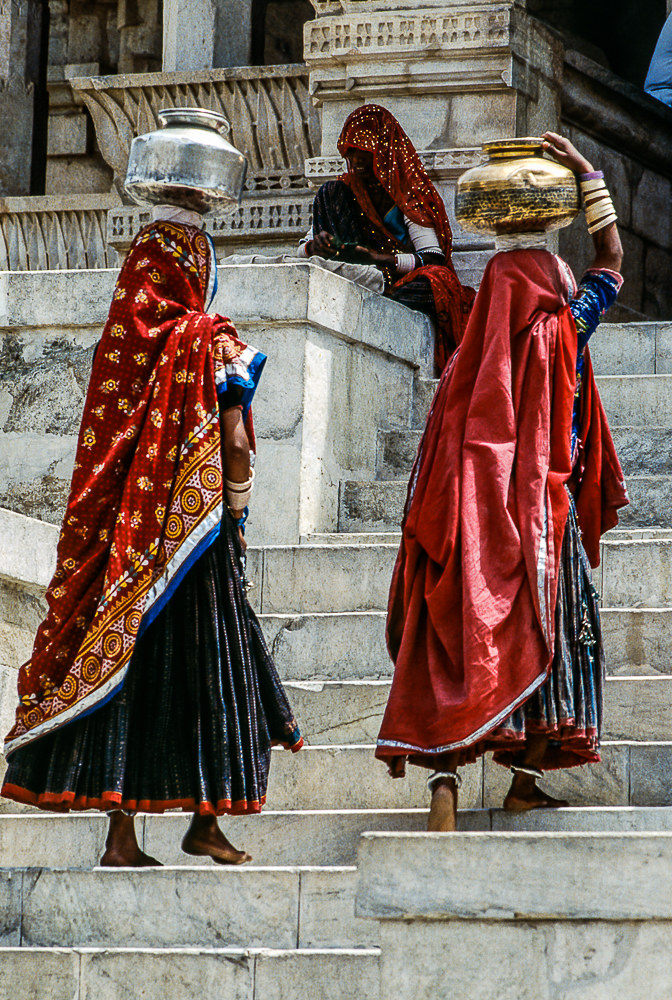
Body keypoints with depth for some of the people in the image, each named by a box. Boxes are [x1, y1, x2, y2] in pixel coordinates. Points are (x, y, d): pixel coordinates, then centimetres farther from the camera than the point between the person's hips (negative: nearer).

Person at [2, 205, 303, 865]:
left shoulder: (121, 338, 9)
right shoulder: (210, 342, -7)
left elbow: (104, 446, 10)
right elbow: (235, 448, -14)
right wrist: (235, 513, -2)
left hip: (124, 533, 5)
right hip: (191, 537, -5)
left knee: (126, 661, 5)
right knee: (204, 661, 2)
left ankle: (121, 832, 4)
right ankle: (205, 823, 6)